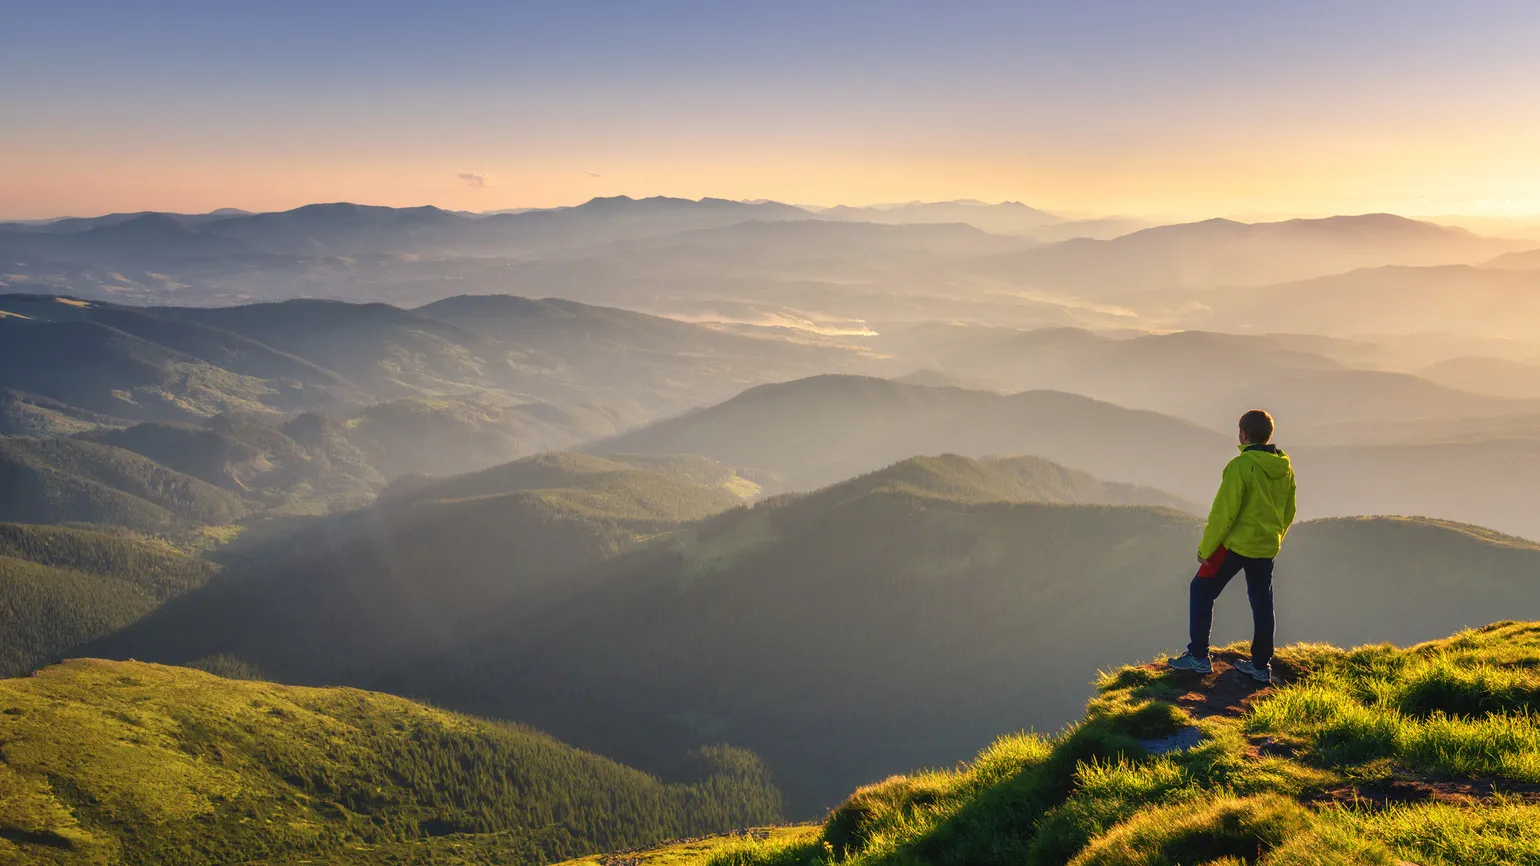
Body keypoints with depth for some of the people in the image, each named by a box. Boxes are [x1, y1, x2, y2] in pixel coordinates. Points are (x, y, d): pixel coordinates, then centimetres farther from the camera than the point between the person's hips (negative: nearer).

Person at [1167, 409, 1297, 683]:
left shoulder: (1241, 466, -19)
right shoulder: (1285, 468, 2)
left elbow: (1224, 512, -20)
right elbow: (1288, 512, 12)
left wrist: (1205, 548, -11)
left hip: (1236, 544, -6)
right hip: (1267, 547, 7)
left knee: (1201, 591, 7)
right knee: (1262, 602, 16)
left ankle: (1198, 656, 8)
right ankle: (1261, 666, 22)